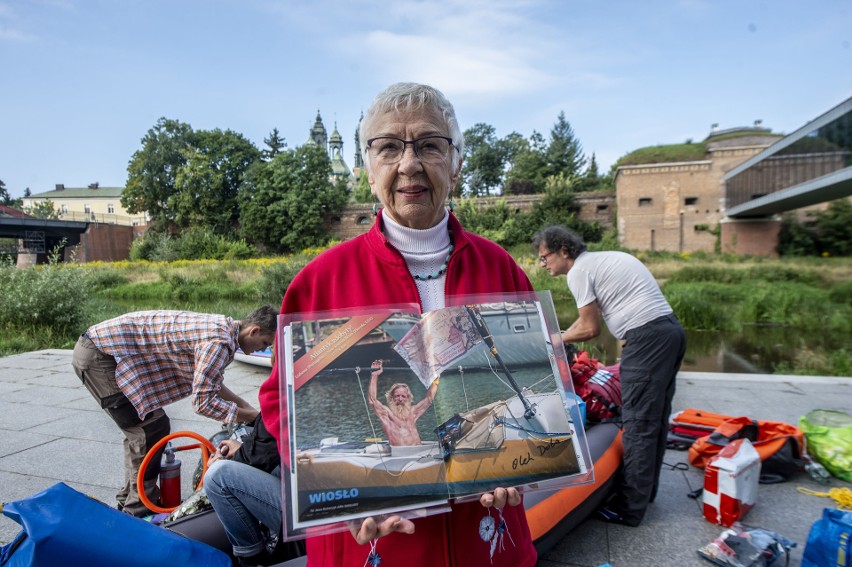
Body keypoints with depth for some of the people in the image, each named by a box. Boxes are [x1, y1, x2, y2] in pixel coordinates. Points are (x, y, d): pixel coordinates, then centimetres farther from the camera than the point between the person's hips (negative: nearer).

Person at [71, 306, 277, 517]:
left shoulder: (221, 327, 7)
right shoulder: (219, 341, -24)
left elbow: (211, 383, 21)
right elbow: (202, 402, -22)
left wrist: (246, 406, 16)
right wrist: (251, 416, -11)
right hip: (100, 355, -10)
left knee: (139, 428, 18)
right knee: (152, 428, -6)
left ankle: (129, 500, 33)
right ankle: (139, 510, 8)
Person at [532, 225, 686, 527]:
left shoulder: (579, 271, -8)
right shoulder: (599, 259, 21)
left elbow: (590, 329, -6)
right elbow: (587, 319, 24)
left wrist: (555, 340, 8)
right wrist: (557, 338, 22)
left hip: (647, 337, -10)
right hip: (671, 330, 10)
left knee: (638, 425, -4)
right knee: (655, 419, 18)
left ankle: (630, 509, 6)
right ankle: (646, 490, 32)